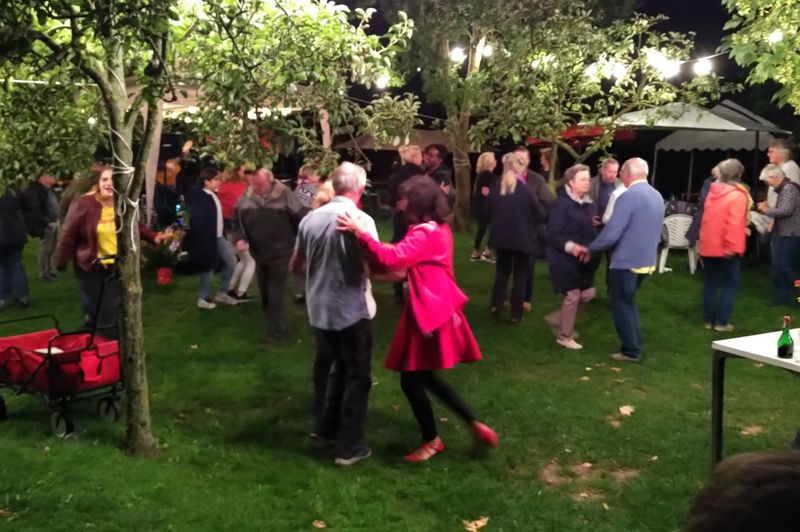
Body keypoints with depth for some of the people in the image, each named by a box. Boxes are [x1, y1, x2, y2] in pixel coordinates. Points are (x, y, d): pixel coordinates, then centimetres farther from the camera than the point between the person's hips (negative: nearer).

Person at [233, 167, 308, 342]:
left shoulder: (284, 195, -16)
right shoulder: (245, 198, -2)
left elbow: (301, 218, -12)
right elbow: (237, 221, 10)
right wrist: (239, 238, -8)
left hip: (280, 253, -6)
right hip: (259, 254, 6)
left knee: (275, 296, -6)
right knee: (265, 295, 18)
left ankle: (278, 330, 9)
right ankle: (277, 326, 37)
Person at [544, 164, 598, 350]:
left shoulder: (588, 204, 5)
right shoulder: (562, 204, -17)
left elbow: (591, 230, 11)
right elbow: (553, 235, -19)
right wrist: (571, 246, -31)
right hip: (565, 258, -8)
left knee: (588, 293, 10)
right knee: (573, 295, -2)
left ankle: (557, 318, 31)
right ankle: (565, 336, 16)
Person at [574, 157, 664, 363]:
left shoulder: (629, 196, -19)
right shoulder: (657, 196, 8)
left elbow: (611, 233, -23)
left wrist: (590, 249, -9)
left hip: (626, 261, -8)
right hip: (646, 260, 8)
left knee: (622, 306, 6)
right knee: (628, 303, 21)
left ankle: (631, 351, 11)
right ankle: (635, 345, 26)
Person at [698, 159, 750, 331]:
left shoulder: (712, 192, 8)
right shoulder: (738, 195, -12)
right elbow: (735, 224, -20)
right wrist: (733, 247, -19)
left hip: (707, 246, 6)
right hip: (726, 249, -6)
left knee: (710, 284, 13)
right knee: (729, 284, 4)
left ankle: (708, 320, 16)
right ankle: (721, 322, 2)